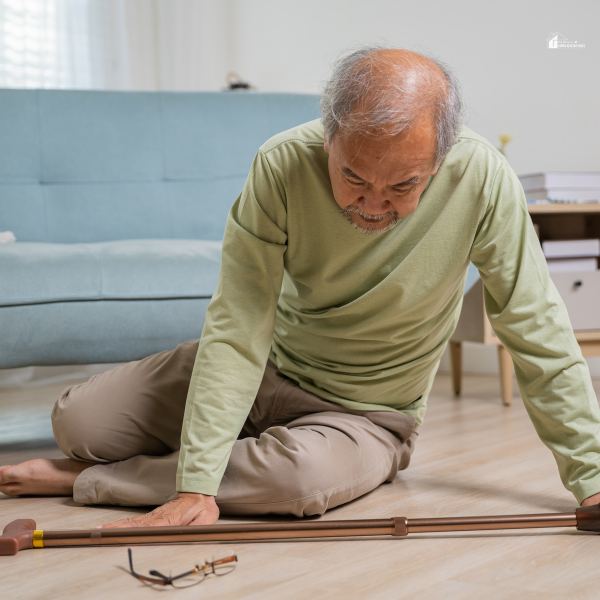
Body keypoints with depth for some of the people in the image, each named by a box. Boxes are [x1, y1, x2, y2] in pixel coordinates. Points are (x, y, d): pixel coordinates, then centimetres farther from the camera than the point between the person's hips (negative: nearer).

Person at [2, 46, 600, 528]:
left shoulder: (481, 178, -27)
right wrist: (196, 488, -30)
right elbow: (238, 330, -26)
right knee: (78, 421, -9)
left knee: (308, 475, -36)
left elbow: (538, 334, -17)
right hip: (270, 363, 1)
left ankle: (84, 480, -12)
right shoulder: (282, 165, -25)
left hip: (364, 414, -1)